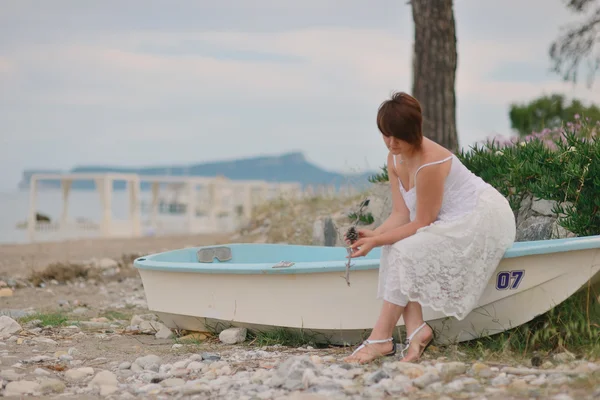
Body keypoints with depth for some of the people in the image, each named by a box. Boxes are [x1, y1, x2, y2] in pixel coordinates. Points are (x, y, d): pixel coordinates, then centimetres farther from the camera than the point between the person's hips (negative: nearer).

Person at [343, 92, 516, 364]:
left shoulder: (430, 163, -28)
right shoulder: (394, 159, -1)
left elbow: (422, 223, -22)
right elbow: (401, 214, -3)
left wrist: (377, 241, -25)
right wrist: (374, 234, -21)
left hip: (482, 219, -9)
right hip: (452, 221, 9)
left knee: (406, 251, -23)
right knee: (395, 248, -9)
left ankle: (381, 338, -21)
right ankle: (416, 328, -16)